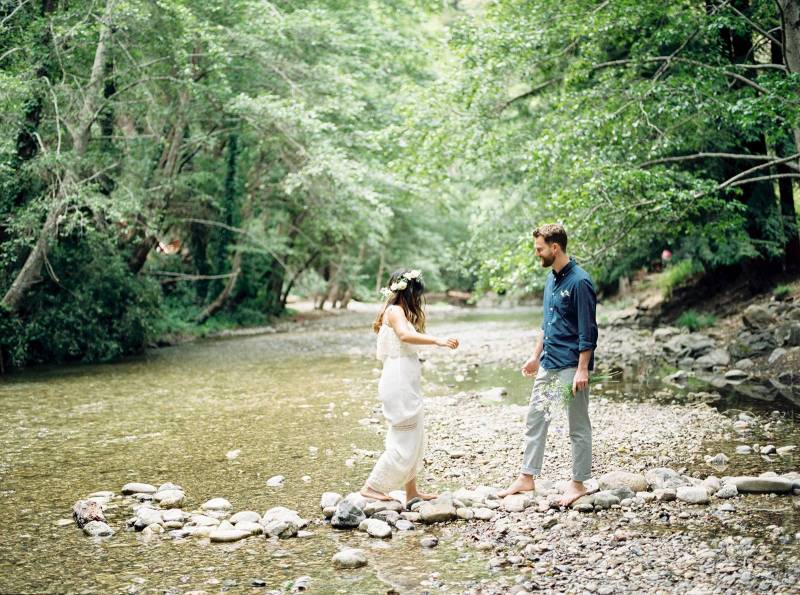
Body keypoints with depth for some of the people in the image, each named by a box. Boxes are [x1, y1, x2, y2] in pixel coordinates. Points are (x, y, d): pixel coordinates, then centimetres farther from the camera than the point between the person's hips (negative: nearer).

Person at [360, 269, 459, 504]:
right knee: (404, 443, -7)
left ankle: (411, 492, 22)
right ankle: (372, 487, -1)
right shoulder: (395, 311, -11)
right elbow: (405, 335, -31)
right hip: (399, 384, -10)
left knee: (414, 440, 15)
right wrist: (437, 340, -40)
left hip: (406, 385, 10)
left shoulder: (397, 312, 19)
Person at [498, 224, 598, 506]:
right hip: (548, 365, 9)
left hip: (571, 366, -9)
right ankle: (526, 478, 19)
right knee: (535, 419, 11)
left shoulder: (579, 282, -16)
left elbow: (588, 330, -17)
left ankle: (578, 483, 12)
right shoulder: (551, 279, 11)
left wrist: (582, 369, -20)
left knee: (578, 427, 3)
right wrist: (536, 355, 21)